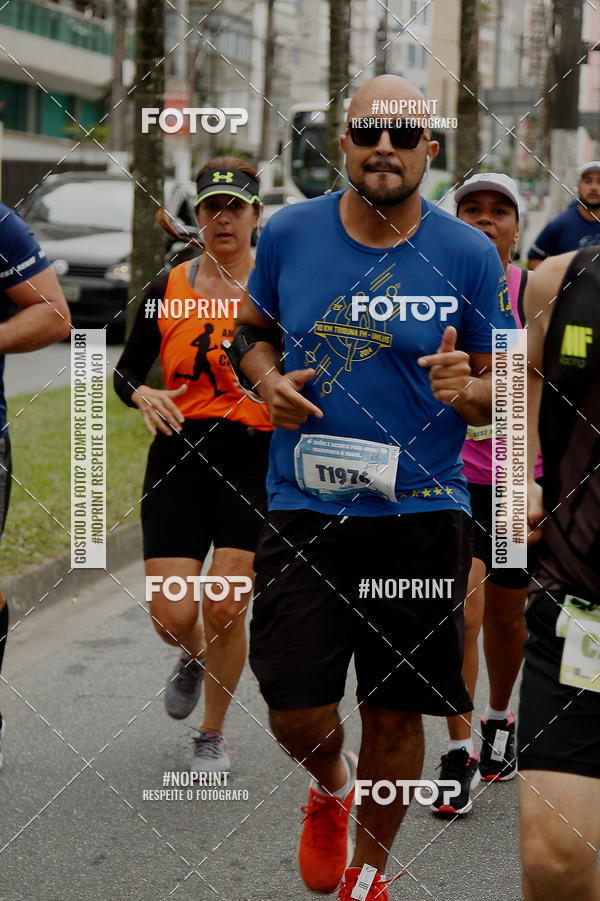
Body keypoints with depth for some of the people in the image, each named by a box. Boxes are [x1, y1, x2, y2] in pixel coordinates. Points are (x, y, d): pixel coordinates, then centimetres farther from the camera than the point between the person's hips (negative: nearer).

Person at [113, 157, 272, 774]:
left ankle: (213, 735, 16)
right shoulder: (168, 289, 6)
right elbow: (126, 369, 11)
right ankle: (194, 659, 34)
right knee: (172, 615, -6)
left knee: (224, 607, -8)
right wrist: (143, 395, -10)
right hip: (178, 456, 2)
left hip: (254, 460, -2)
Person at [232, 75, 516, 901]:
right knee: (295, 713, -2)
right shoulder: (289, 234, 0)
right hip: (305, 509, 1)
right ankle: (331, 787, 35)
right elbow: (252, 329, 17)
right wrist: (271, 381, -4)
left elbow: (502, 393, 4)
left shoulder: (469, 255, -3)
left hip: (421, 514, -1)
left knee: (395, 715, 6)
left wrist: (467, 389, -19)